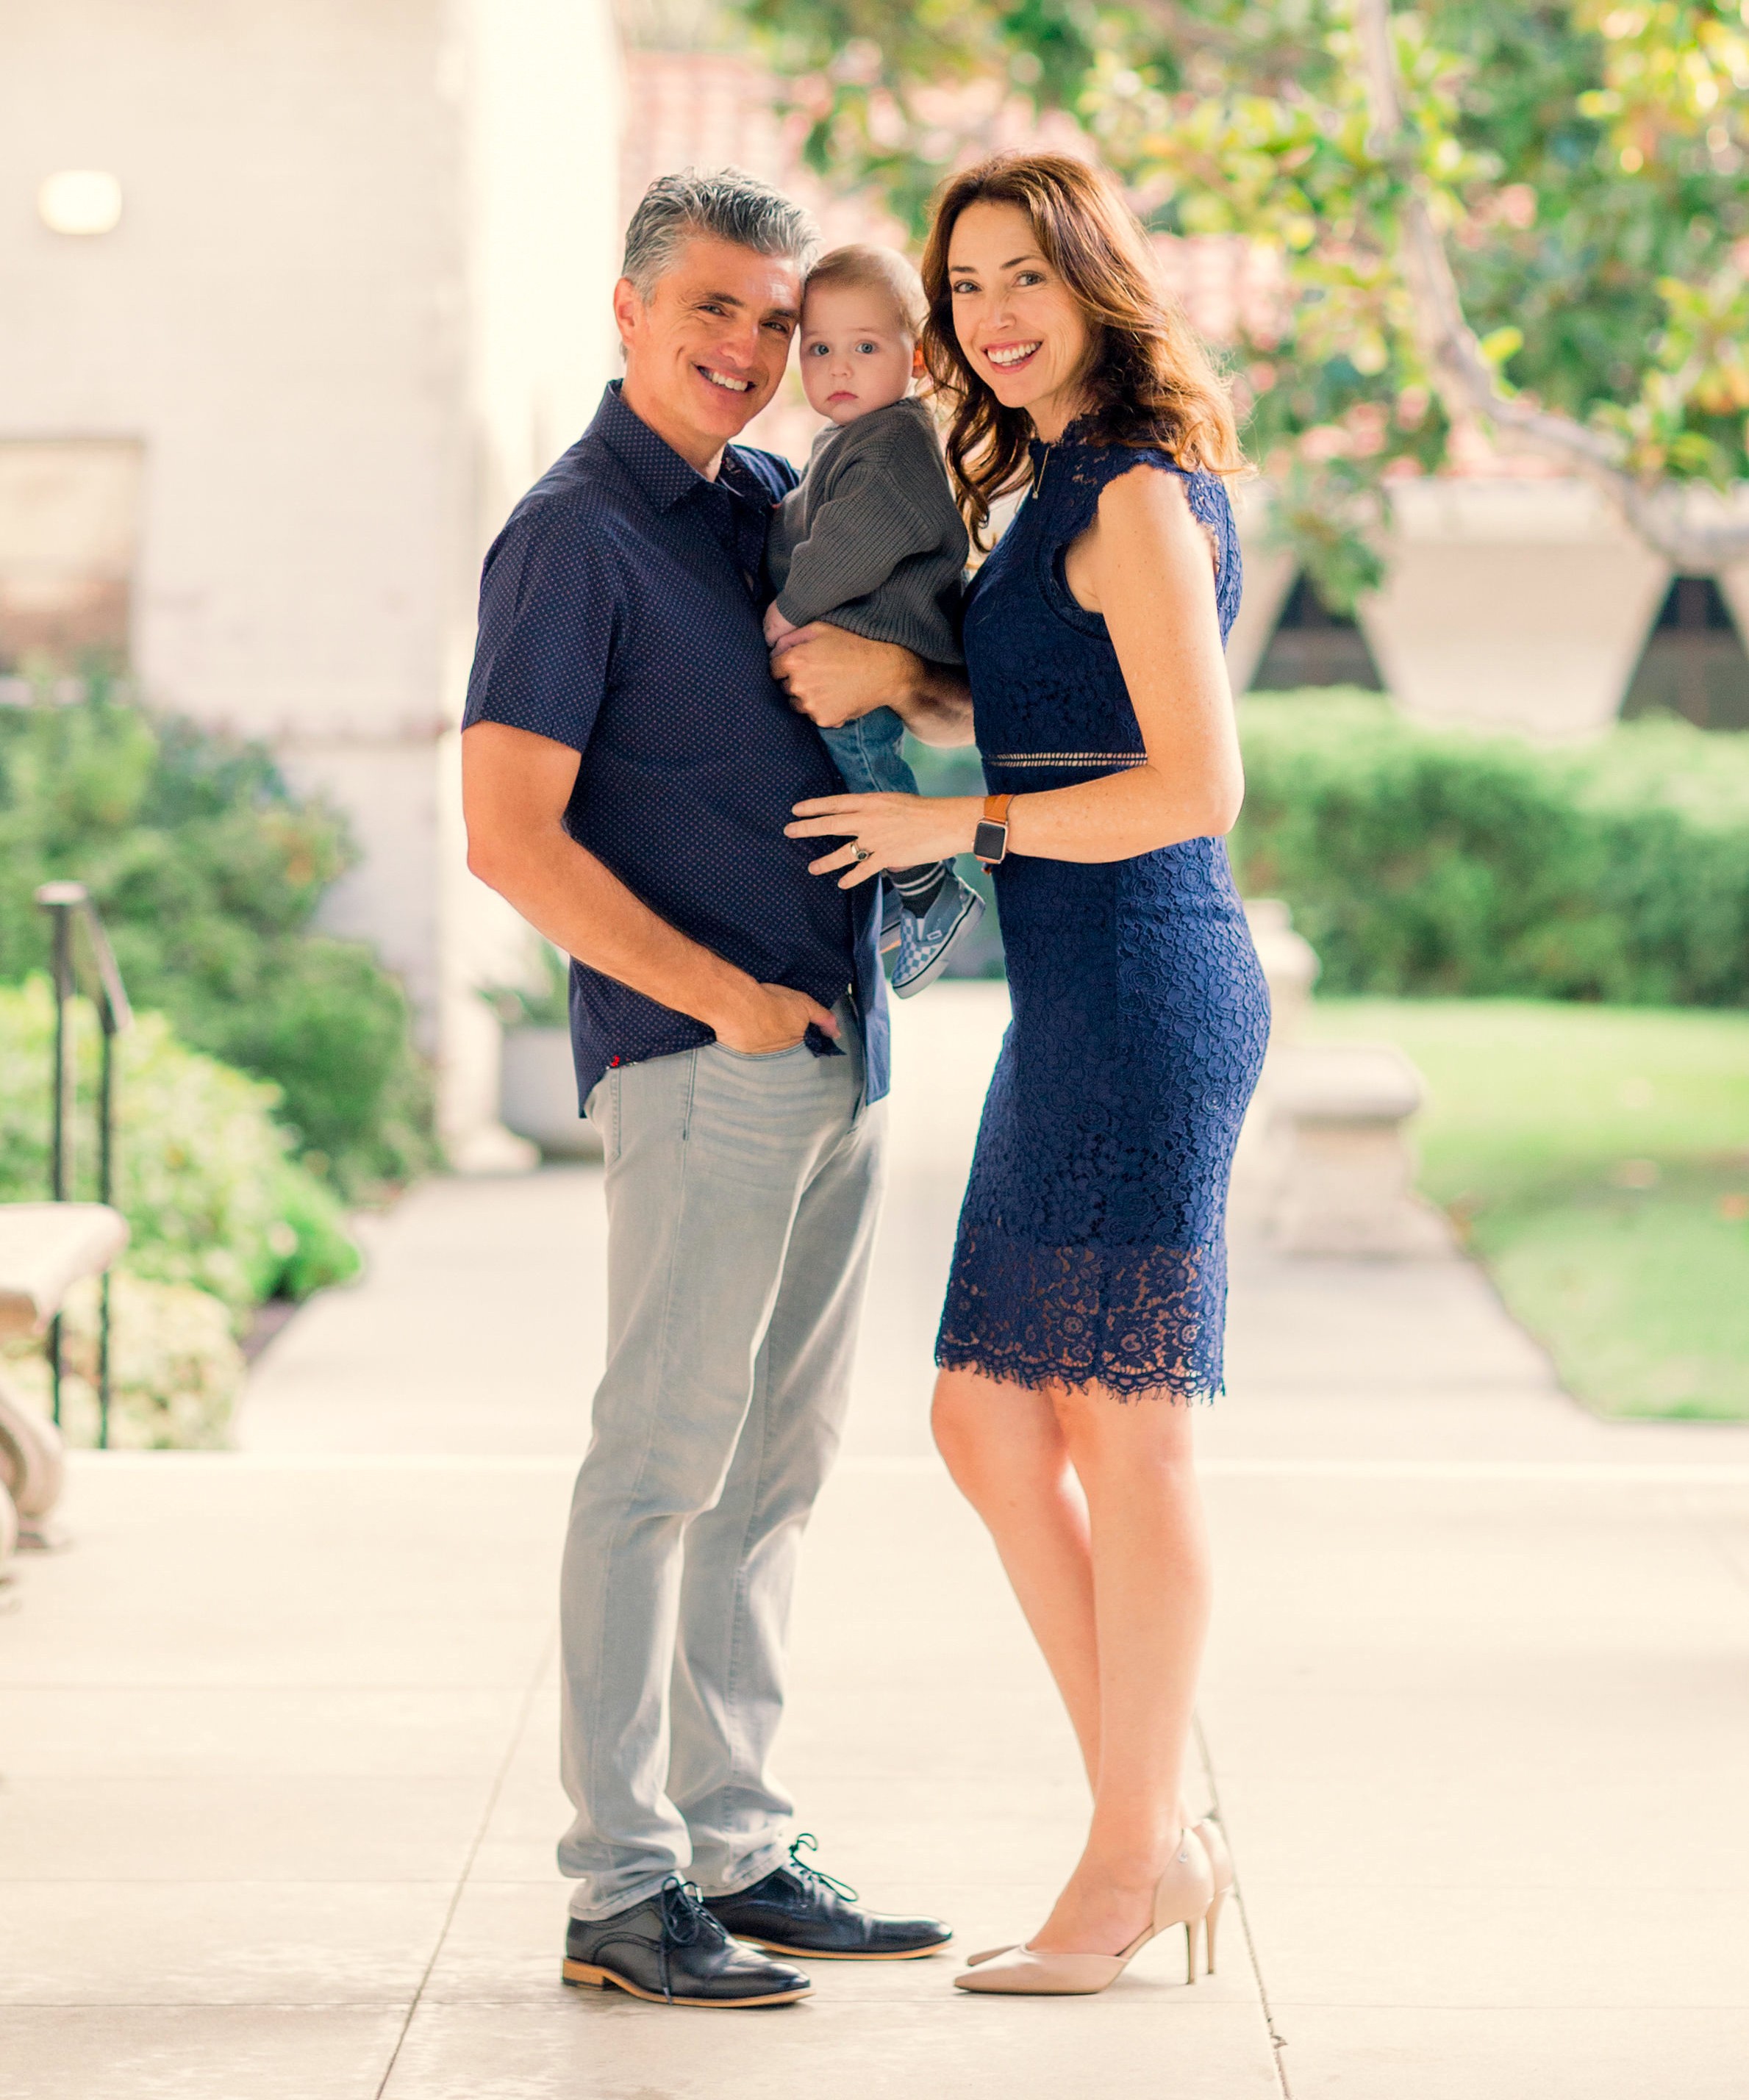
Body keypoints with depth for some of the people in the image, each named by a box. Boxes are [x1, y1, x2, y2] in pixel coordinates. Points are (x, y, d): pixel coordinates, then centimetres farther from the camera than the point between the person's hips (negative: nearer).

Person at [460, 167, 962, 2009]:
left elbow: (966, 717, 19)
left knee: (773, 1469, 11)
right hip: (699, 1063, -8)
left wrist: (899, 674, -4)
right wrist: (720, 998, -15)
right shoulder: (576, 534, -8)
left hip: (835, 1048, 8)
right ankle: (621, 1887, -3)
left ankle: (734, 1847, 18)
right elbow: (510, 835, -15)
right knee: (662, 1461, -7)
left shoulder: (778, 506, 16)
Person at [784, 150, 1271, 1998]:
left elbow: (1199, 782, -16)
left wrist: (958, 826, -11)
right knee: (988, 1424, 9)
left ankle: (1136, 1852, 7)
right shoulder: (1060, 490, 18)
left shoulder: (1138, 496, -11)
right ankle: (1168, 1836, 15)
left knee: (1125, 1431, -2)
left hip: (1142, 995, -10)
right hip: (1082, 1009, 10)